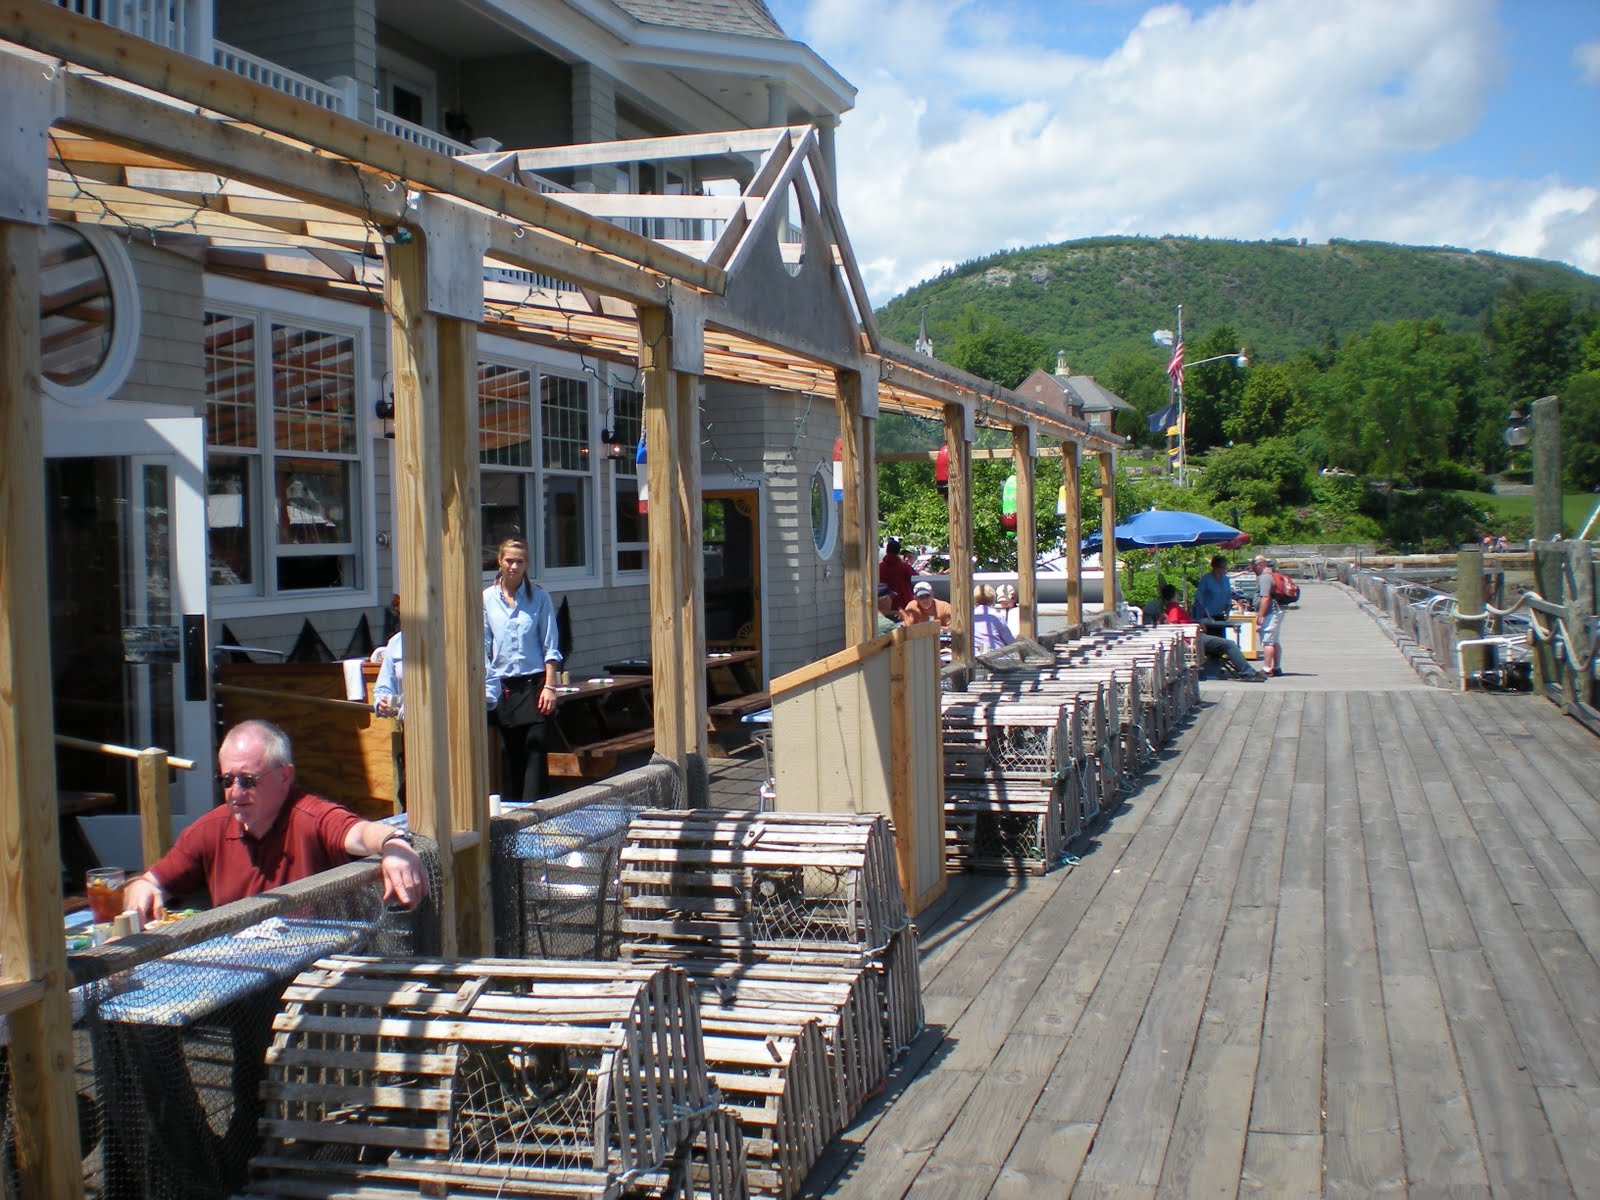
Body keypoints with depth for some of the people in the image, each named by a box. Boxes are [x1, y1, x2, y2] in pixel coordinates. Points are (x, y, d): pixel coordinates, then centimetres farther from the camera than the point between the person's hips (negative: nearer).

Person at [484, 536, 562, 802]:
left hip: (534, 683, -1)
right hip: (504, 687, 2)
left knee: (535, 748, -7)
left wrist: (549, 686, -5)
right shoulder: (487, 598, 4)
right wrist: (488, 689, 1)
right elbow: (483, 648, 6)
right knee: (509, 753, 7)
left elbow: (550, 647, 2)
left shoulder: (539, 597, 2)